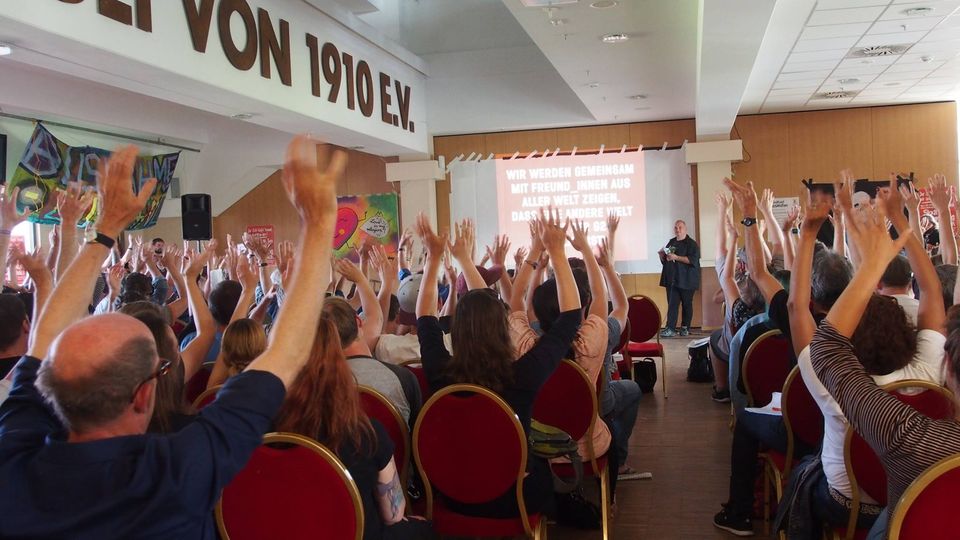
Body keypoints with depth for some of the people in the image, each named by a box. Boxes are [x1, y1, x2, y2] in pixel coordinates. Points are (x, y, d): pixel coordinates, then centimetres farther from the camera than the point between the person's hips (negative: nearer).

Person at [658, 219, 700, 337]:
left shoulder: (692, 244, -3)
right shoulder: (671, 242, 16)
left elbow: (693, 260, -17)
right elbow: (664, 260, 24)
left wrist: (676, 257, -21)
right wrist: (662, 255, 2)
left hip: (686, 280, -5)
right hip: (672, 279, 5)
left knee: (687, 304, 4)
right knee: (672, 304, -2)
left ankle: (685, 328, 13)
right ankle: (670, 329, -5)